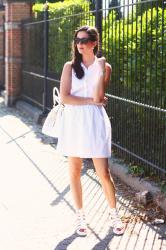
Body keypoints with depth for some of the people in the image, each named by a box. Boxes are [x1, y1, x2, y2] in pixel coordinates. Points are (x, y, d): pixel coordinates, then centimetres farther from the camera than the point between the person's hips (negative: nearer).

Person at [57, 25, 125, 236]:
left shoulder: (104, 66, 3)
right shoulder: (70, 67, 5)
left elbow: (98, 97, -9)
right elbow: (64, 97, -6)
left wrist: (101, 70, -14)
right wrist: (90, 101, -9)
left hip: (95, 122, -1)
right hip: (74, 122, 1)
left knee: (103, 173, -2)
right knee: (74, 172, 6)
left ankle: (114, 214, 17)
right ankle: (80, 216, 20)